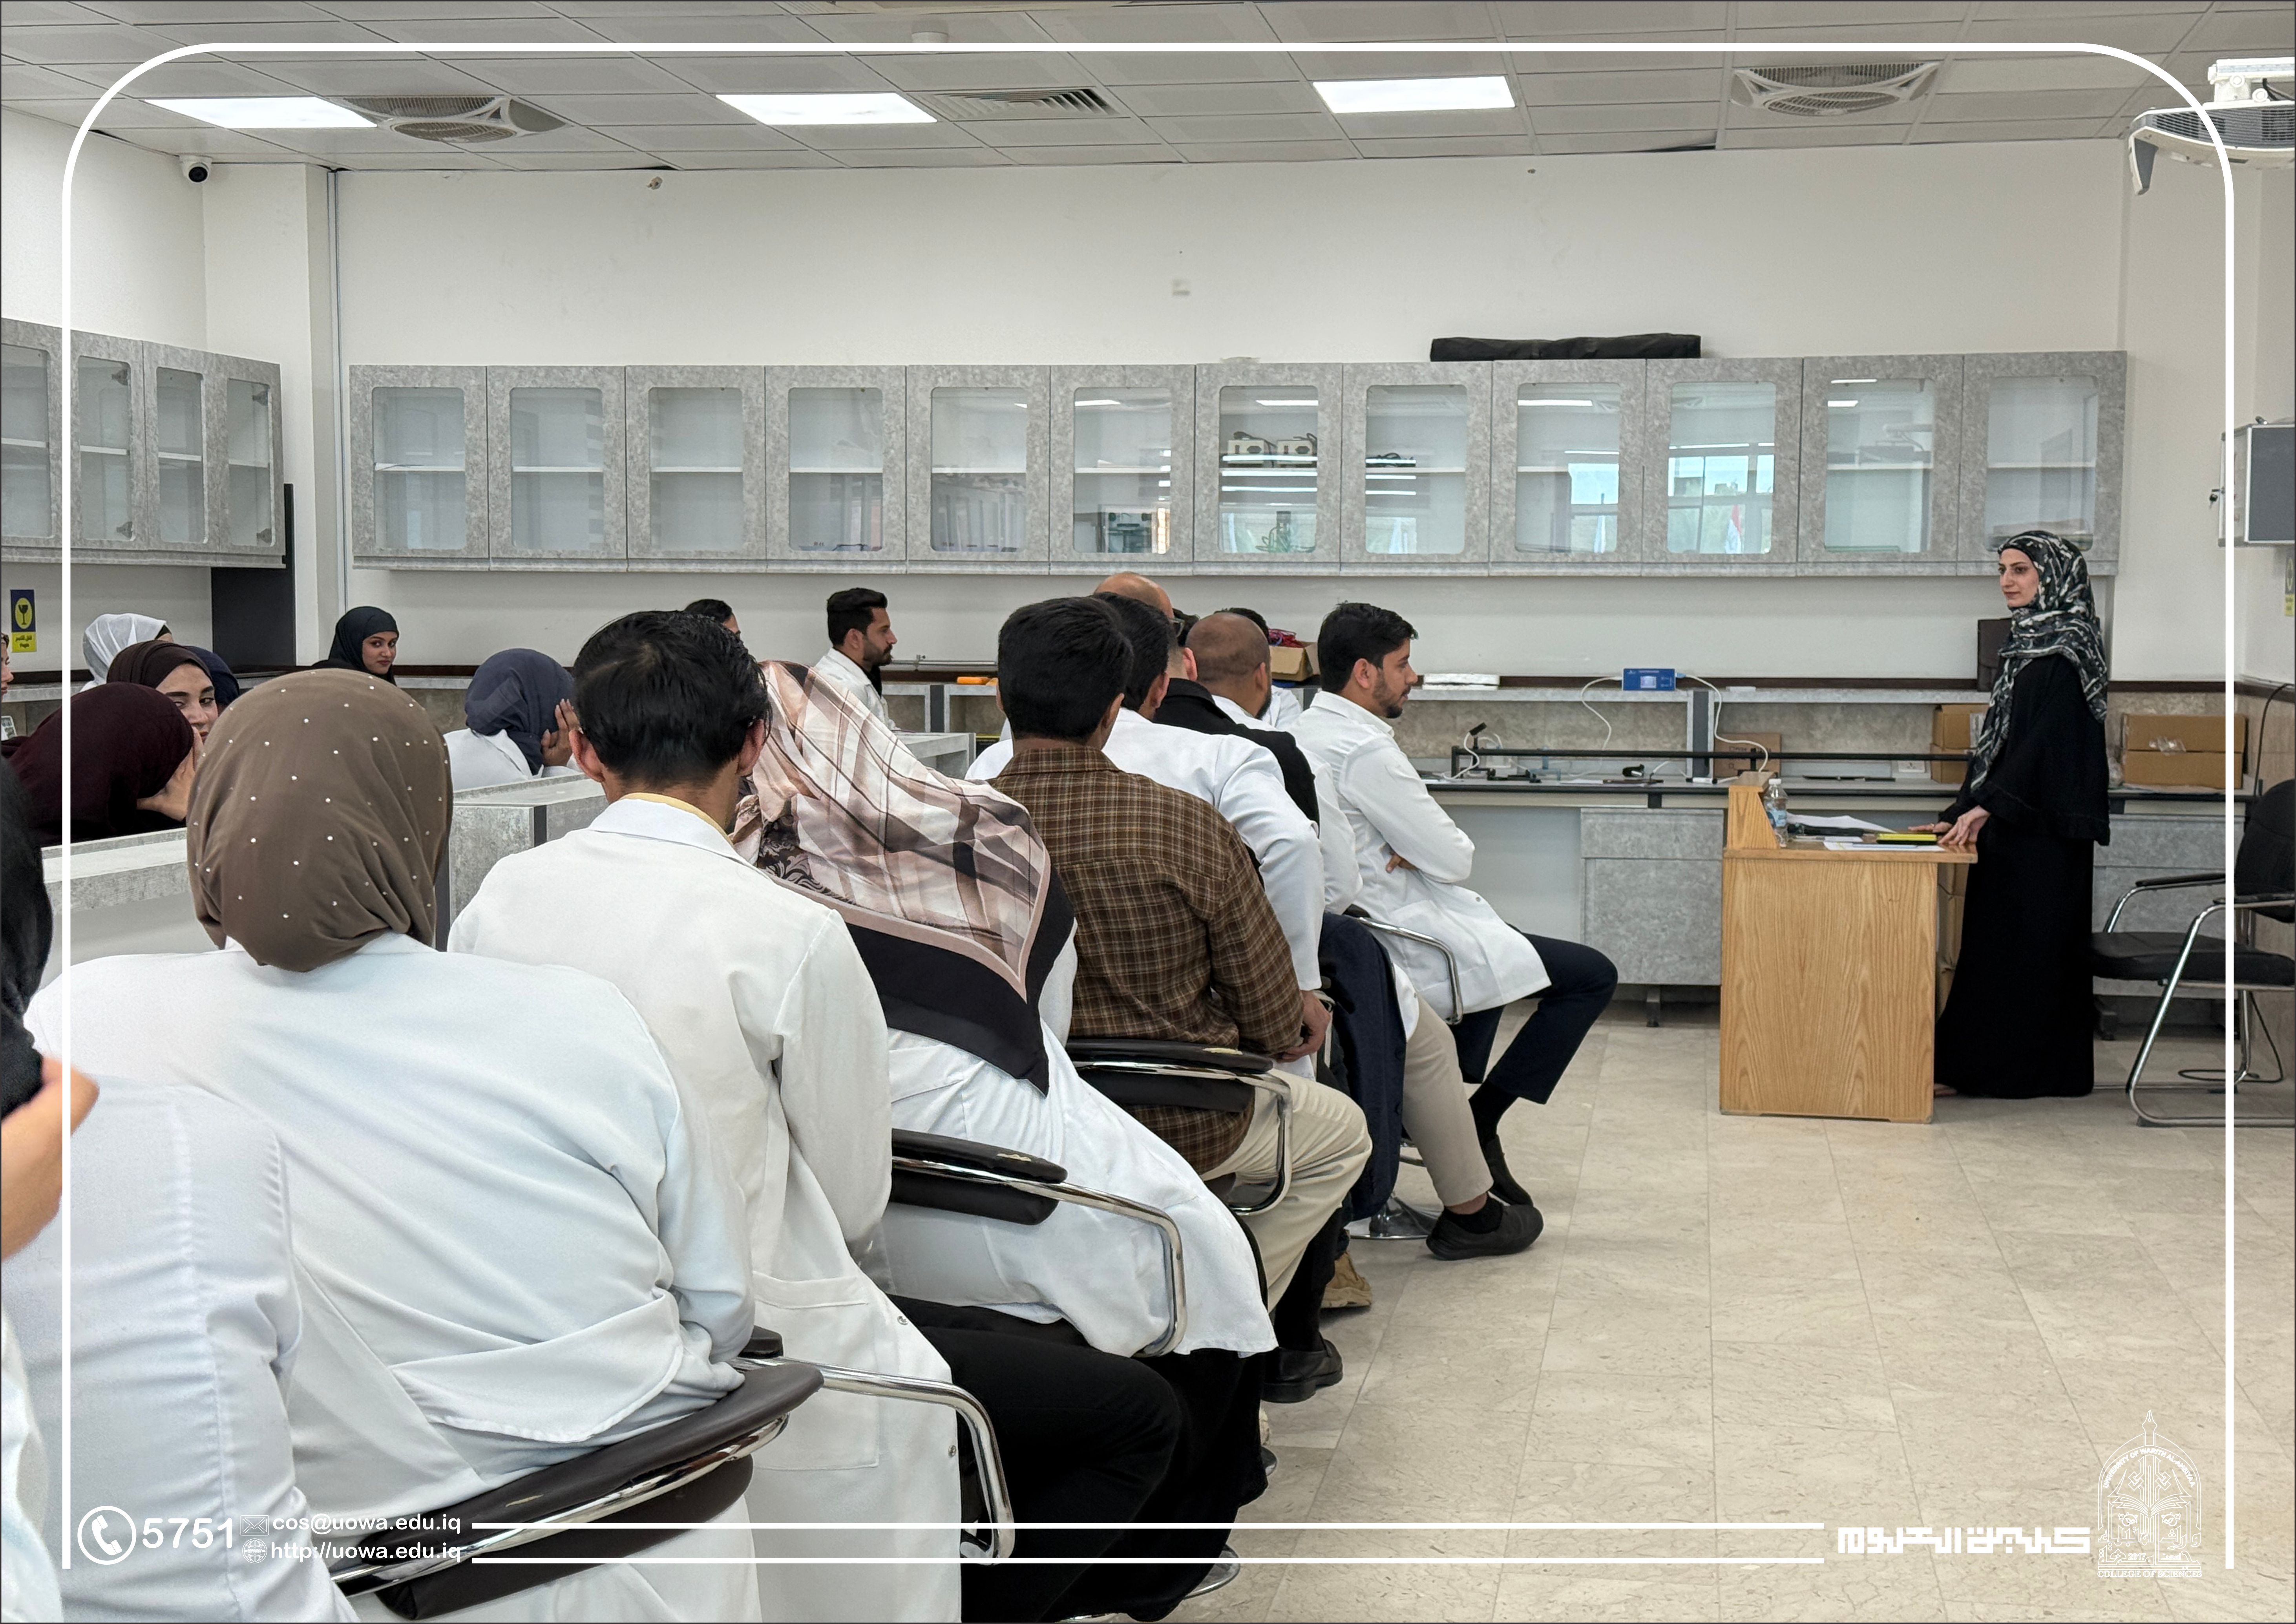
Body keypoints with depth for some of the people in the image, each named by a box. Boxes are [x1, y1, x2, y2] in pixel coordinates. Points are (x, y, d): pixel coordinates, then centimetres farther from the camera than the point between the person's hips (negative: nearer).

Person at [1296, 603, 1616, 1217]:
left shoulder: (1301, 733, 8)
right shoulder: (1366, 750, -22)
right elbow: (1455, 860, -19)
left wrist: (1410, 854, -1)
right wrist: (1448, 850, 3)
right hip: (1406, 948, -10)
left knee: (1496, 942, 37)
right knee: (1594, 975, -4)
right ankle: (1479, 1125, 0)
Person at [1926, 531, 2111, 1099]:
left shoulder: (2064, 650, -12)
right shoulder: (2026, 644, 15)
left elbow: (2043, 741, -22)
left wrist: (1985, 809, -29)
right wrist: (1962, 813, 13)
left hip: (2044, 831, -9)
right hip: (2011, 825, 9)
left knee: (2027, 942, -5)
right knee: (1991, 941, 10)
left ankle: (2018, 1068, 0)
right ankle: (1971, 1065, 13)